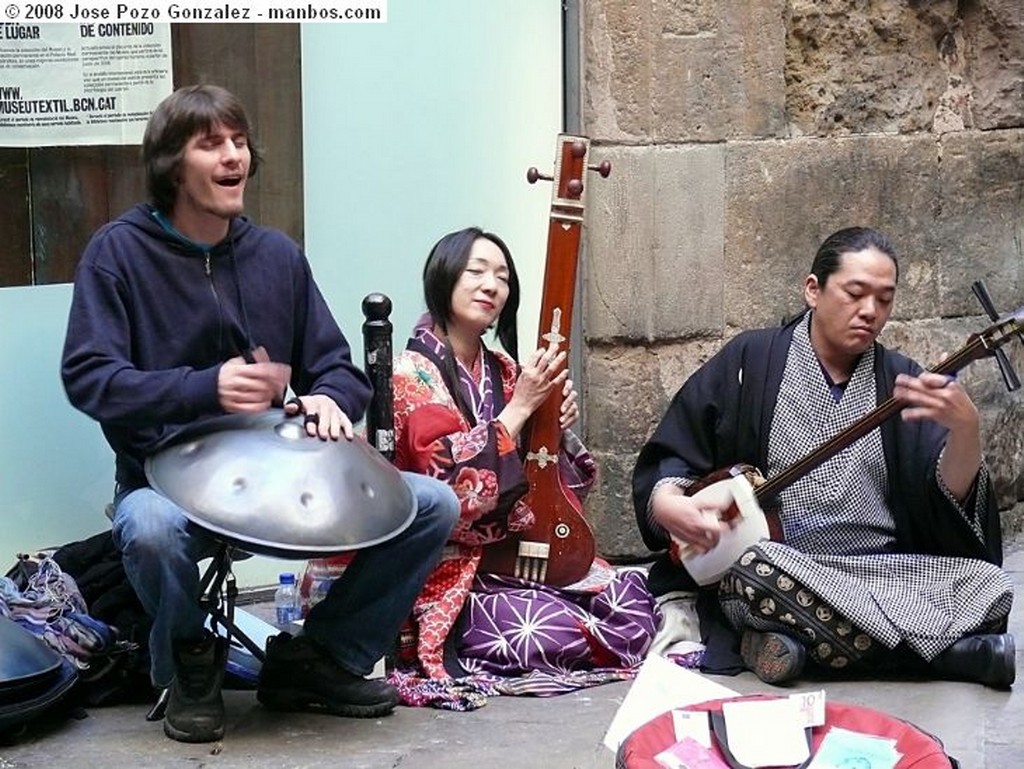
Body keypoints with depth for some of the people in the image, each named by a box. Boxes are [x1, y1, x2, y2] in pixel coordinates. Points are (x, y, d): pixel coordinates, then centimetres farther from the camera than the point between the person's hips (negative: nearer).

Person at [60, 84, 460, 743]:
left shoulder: (278, 255, 9)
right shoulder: (120, 252, -5)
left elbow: (337, 366, 10)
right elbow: (88, 377, -16)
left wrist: (329, 399, -16)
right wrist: (206, 389, -30)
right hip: (165, 477, -4)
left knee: (433, 505, -11)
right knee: (153, 528, -42)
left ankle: (317, 659, 6)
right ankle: (190, 664, -6)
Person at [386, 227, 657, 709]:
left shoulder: (502, 369, 13)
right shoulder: (413, 372, -7)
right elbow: (455, 480, -21)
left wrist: (558, 424, -4)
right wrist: (521, 406, -18)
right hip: (453, 570, -7)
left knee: (632, 605, -14)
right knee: (558, 632, -29)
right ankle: (449, 650, -1)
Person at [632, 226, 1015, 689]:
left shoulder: (900, 382, 12)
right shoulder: (750, 362, 7)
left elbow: (954, 495, 0)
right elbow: (661, 468, 7)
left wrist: (965, 427, -21)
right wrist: (672, 508, -16)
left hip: (888, 570, 3)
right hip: (778, 563, -2)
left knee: (988, 586, -23)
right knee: (752, 569, -36)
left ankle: (791, 641, -23)